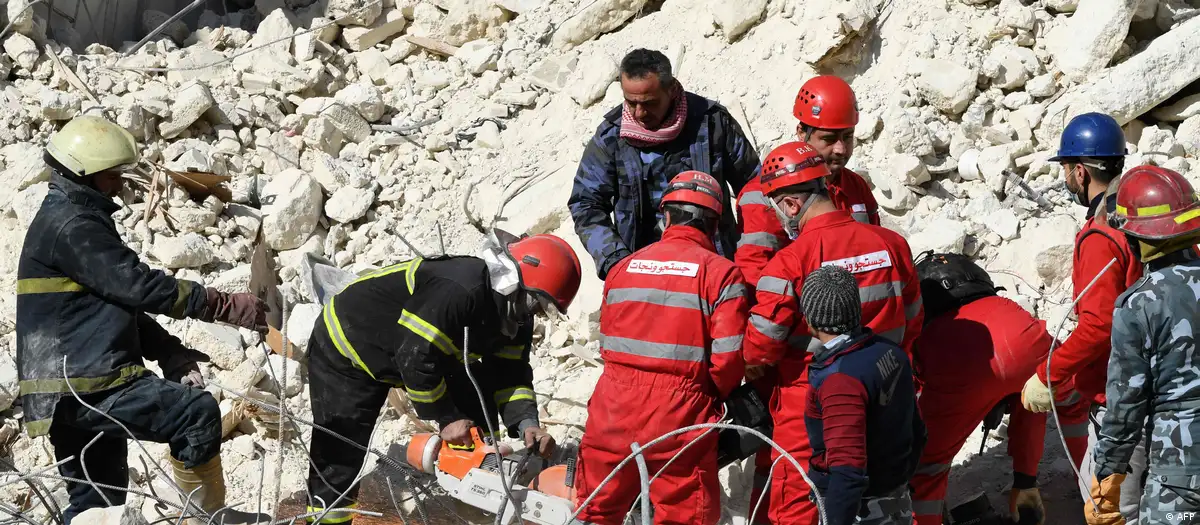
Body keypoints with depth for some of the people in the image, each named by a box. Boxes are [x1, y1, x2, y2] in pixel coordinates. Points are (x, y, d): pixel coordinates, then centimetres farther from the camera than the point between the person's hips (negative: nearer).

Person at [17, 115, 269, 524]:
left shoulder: (74, 218, 21)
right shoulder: (69, 225, -14)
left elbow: (122, 300, 21)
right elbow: (136, 284, -21)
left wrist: (170, 353, 8)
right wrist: (227, 306, -19)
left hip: (77, 385, 11)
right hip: (82, 385, -11)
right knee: (198, 412, -17)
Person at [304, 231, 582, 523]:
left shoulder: (517, 319, -8)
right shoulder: (459, 290, -38)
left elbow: (511, 376, -5)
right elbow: (416, 358, -35)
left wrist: (526, 423, -23)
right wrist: (447, 419, -25)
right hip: (348, 349, -9)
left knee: (477, 408, 0)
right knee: (341, 454, -12)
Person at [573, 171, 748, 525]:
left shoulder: (624, 267, 8)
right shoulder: (722, 274, -5)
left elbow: (607, 340, 12)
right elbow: (728, 357, -11)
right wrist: (714, 396, 9)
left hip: (614, 408, 4)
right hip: (680, 418, -4)